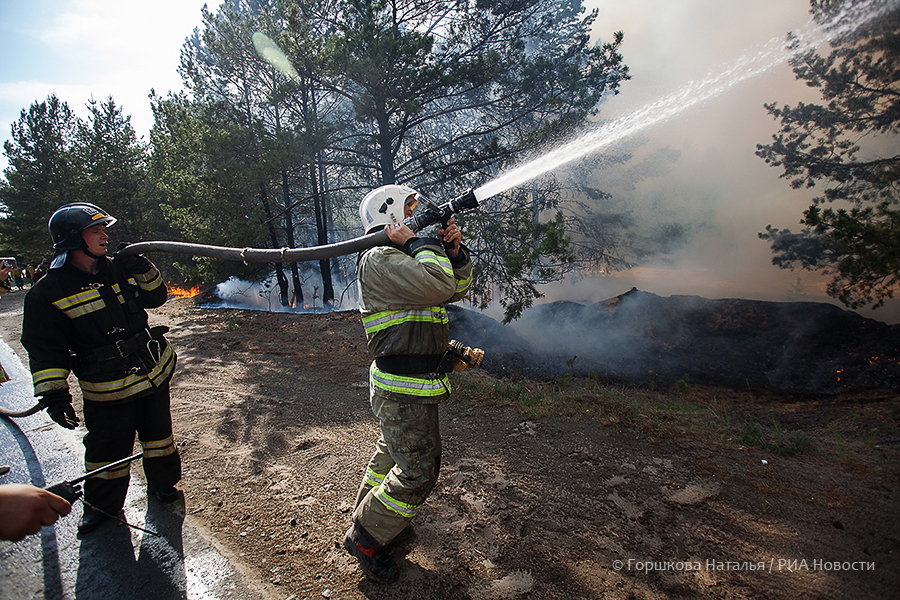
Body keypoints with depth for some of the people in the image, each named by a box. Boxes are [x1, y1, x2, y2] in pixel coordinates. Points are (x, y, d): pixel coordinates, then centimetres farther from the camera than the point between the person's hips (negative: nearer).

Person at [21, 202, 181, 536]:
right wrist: (53, 394, -17)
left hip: (155, 372, 4)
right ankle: (101, 503, 36)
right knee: (108, 448, 10)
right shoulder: (49, 292, -11)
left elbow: (155, 298, 11)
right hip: (107, 390, -4)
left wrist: (143, 270, -7)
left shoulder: (118, 269, 2)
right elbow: (45, 349, -11)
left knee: (158, 433, 18)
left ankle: (162, 483, 40)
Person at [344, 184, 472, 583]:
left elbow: (457, 289, 15)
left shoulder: (404, 256, 15)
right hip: (403, 390, -10)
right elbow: (439, 285, -31)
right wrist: (418, 243, -17)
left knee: (393, 453, 25)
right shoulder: (379, 259, -18)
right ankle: (365, 537, 17)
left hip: (413, 385, 11)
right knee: (417, 471, -2)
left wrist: (454, 251, -1)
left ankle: (368, 514, 46)